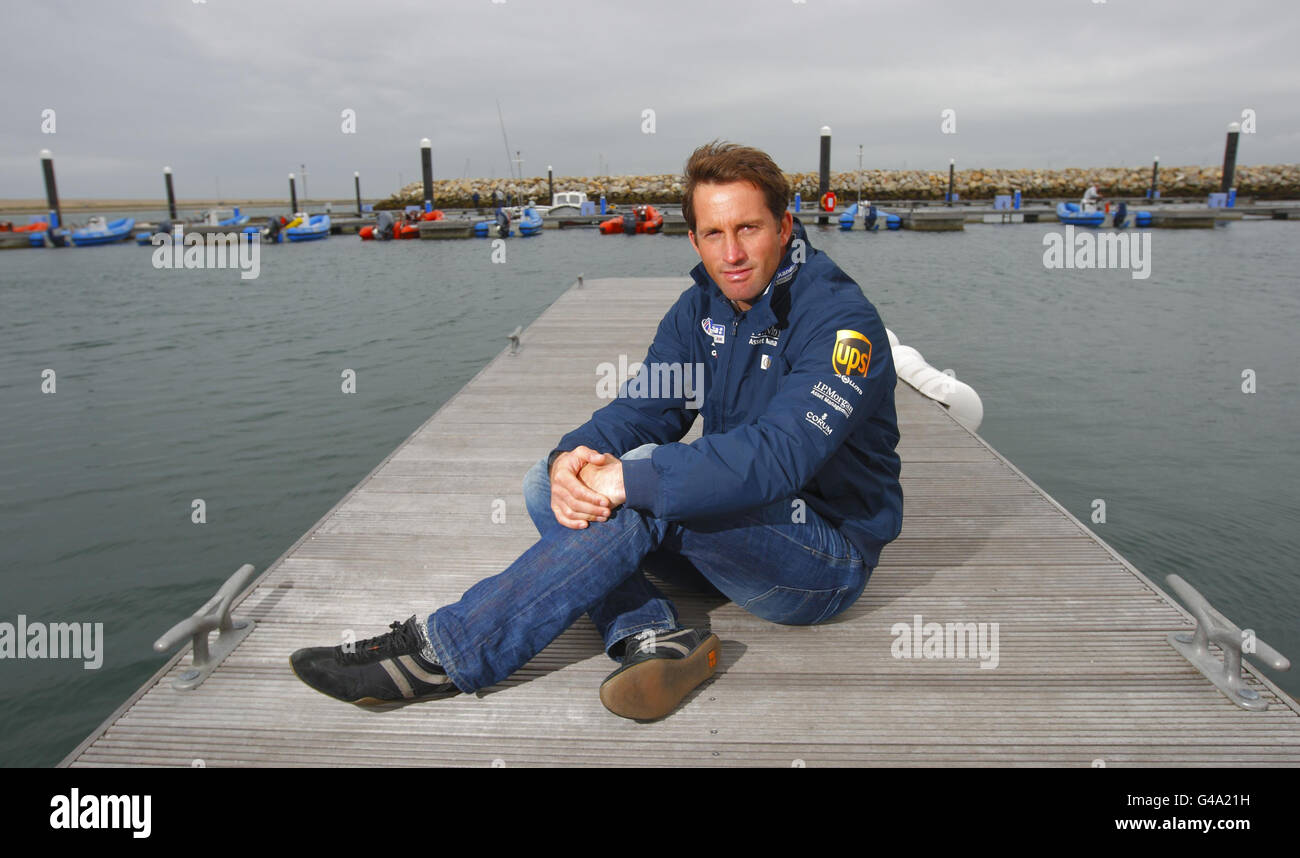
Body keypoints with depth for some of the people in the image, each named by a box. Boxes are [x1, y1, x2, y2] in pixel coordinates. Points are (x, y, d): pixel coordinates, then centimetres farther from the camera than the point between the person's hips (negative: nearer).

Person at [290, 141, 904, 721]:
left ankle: (441, 654, -27)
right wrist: (574, 457, -27)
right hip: (734, 538, 7)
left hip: (829, 560, -7)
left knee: (649, 484, -33)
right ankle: (650, 636, -26)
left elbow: (779, 456, -33)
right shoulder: (702, 307, 4)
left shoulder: (839, 320, -19)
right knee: (546, 485, -5)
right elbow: (643, 408, -4)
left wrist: (627, 478, -35)